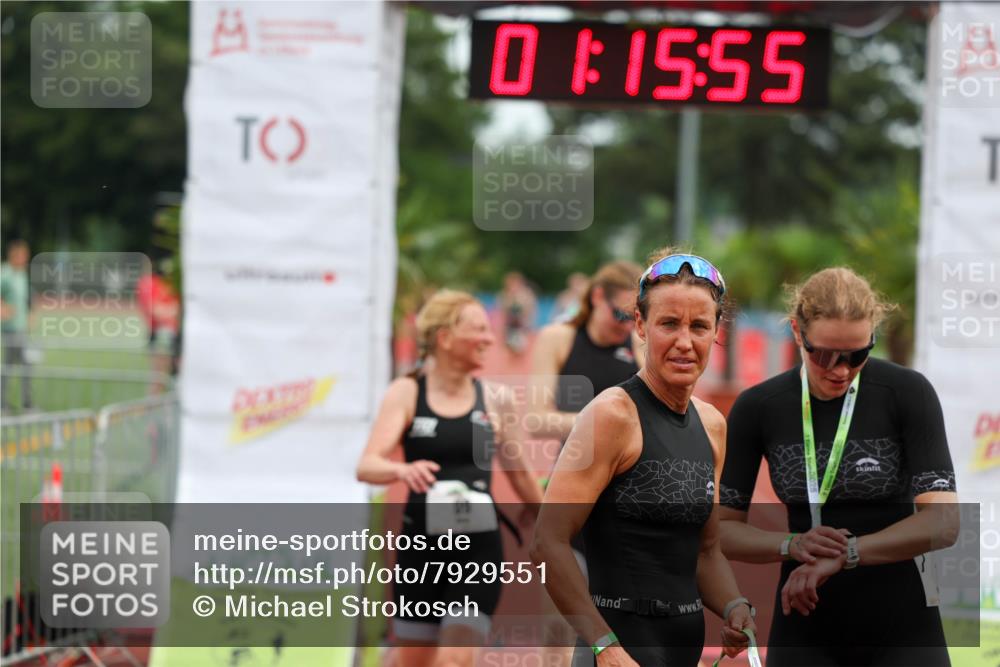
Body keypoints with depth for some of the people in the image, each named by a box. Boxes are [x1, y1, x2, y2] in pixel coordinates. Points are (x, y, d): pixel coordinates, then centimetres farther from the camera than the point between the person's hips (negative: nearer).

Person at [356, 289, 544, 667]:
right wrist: (403, 470, -35)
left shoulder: (496, 399, 3)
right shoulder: (406, 393, -2)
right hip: (420, 544, 0)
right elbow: (367, 466, -13)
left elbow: (519, 473, 16)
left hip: (477, 549, 0)